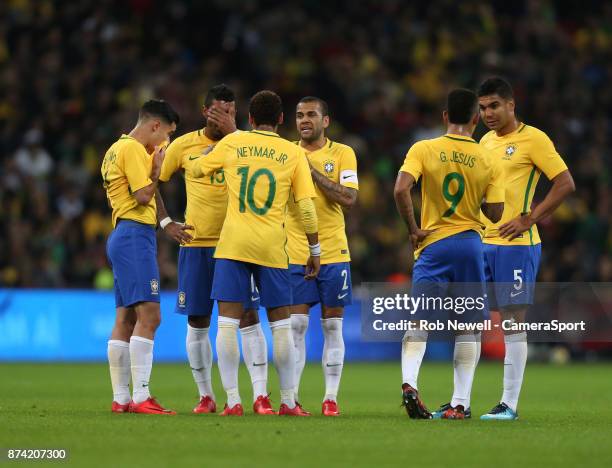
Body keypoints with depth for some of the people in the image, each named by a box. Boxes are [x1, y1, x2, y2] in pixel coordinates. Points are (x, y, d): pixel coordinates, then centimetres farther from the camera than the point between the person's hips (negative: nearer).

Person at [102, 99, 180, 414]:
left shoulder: (117, 149, 21)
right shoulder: (133, 149, -10)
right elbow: (143, 195, -16)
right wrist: (156, 166, -4)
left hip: (122, 235, 11)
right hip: (135, 235, -11)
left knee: (126, 319, 9)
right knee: (149, 316, -15)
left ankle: (120, 398, 8)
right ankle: (141, 397, -21)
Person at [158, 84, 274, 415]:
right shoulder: (184, 145, 4)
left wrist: (232, 133, -22)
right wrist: (166, 222, 3)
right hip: (195, 245, 2)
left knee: (248, 318, -8)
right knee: (197, 323, 5)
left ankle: (260, 395, -8)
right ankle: (205, 396, 15)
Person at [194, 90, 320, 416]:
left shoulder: (232, 143, 4)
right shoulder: (294, 154, 3)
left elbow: (197, 169, 18)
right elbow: (306, 207, 0)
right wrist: (315, 250, 8)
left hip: (233, 243, 0)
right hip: (272, 247, 0)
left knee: (228, 322, 0)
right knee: (281, 324, 9)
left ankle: (232, 400, -6)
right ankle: (288, 401, 10)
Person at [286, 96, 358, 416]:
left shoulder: (342, 153, 2)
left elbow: (349, 198, -10)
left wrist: (313, 172, -14)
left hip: (333, 252, -1)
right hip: (295, 254, 1)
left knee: (332, 326, 2)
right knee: (296, 325, -3)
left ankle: (331, 398, 5)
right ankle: (291, 397, 0)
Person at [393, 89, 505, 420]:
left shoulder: (423, 150, -4)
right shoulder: (487, 161, 0)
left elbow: (401, 189, -17)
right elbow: (495, 213, -1)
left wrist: (413, 230, -6)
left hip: (433, 244, -1)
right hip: (470, 244, 1)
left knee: (419, 322, 3)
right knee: (467, 328, 9)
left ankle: (409, 383, -21)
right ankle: (460, 403, 8)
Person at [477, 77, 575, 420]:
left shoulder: (533, 139, -7)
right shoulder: (486, 142, 16)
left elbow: (566, 184, -11)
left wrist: (528, 219, -15)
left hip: (516, 244, -7)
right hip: (480, 243, 7)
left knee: (513, 321, -5)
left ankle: (510, 404, -1)